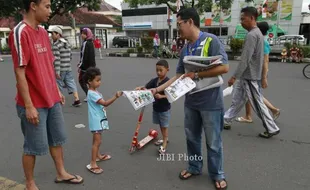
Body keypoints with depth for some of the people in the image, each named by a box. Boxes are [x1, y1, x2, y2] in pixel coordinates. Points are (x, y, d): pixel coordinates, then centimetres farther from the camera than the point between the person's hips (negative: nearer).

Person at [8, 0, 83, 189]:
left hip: (52, 99, 8)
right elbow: (19, 72, -19)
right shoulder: (20, 32, -16)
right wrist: (29, 106, -19)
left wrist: (57, 91, 15)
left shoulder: (43, 32, 9)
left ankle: (62, 173, 36)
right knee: (34, 146, 7)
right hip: (34, 103, -8)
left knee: (57, 139, 19)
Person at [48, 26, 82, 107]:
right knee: (71, 83, 6)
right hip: (68, 68, 7)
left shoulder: (56, 45, -13)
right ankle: (77, 99, 0)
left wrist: (57, 71, -21)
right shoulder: (67, 43, 12)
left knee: (59, 85, 7)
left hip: (61, 69, -7)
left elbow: (56, 58, -20)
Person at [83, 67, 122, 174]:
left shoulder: (95, 92, 10)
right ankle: (93, 164, -5)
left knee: (97, 140, 23)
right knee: (97, 141, -9)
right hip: (96, 121, -10)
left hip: (99, 120, 10)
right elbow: (105, 103, -29)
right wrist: (115, 97, -36)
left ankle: (97, 156, 38)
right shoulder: (92, 93, -21)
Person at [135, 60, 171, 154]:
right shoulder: (154, 80, 0)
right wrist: (140, 88, -24)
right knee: (161, 125, 21)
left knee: (164, 126, 5)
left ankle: (164, 144, 15)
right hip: (156, 107, 6)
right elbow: (146, 87, -3)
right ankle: (164, 138, 41)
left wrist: (161, 96, -36)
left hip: (165, 108, -6)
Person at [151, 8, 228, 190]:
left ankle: (217, 174, 30)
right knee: (192, 137, 19)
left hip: (210, 102, -6)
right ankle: (195, 167, 40)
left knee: (213, 142, 9)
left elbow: (224, 67, -21)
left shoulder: (211, 40, -13)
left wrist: (196, 75, -19)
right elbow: (179, 76, 9)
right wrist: (159, 88, 1)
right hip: (191, 102, 7)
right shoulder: (185, 49, 8)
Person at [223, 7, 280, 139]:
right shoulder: (257, 33, 13)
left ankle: (272, 129, 12)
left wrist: (234, 76, -20)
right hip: (248, 75, 10)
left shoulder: (251, 35, -19)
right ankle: (226, 120, 26)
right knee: (237, 100, 15)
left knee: (257, 103, 0)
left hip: (250, 76, -10)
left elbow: (245, 59, -24)